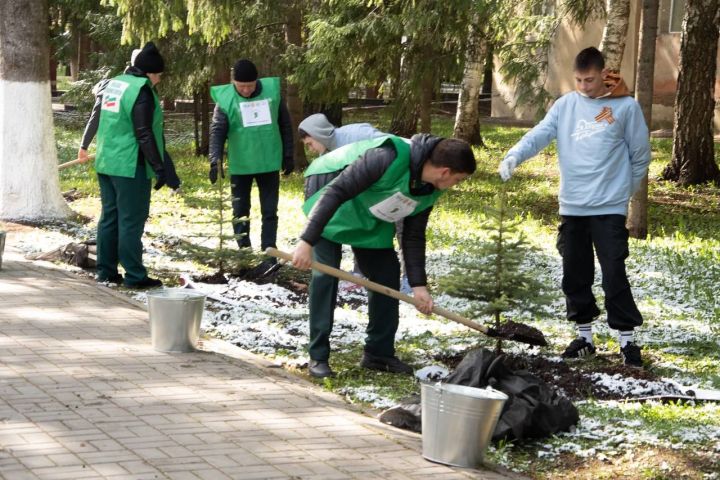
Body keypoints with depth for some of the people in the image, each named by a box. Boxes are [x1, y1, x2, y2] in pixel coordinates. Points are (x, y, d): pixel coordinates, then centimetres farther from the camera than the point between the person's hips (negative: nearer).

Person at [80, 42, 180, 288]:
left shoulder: (111, 84, 11)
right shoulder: (141, 91, -14)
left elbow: (95, 118, 23)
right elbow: (144, 134, -18)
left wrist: (84, 146, 39)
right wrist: (160, 168, -16)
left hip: (105, 163, 8)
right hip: (130, 166, -8)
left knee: (109, 217, 14)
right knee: (132, 221, -4)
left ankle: (106, 270, 19)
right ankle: (134, 275, -1)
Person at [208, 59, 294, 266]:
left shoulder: (272, 91, -5)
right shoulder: (225, 99, -11)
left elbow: (285, 125, 4)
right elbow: (217, 131, -15)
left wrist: (288, 156, 5)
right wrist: (215, 161, -28)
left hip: (269, 163, 1)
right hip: (240, 165, -1)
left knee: (270, 211, 4)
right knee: (240, 211, 8)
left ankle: (269, 255, 8)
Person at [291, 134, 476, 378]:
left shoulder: (429, 191, -12)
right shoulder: (389, 158, -38)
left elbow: (414, 237, 0)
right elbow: (335, 192, -37)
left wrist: (418, 284, -7)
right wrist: (307, 241, -39)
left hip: (369, 220, 8)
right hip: (329, 197, -8)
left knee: (387, 273, 2)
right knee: (326, 271, -15)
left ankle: (379, 353, 12)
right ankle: (318, 356, -7)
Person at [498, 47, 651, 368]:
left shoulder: (626, 106, -4)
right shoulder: (565, 105, 4)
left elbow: (640, 154, 4)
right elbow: (539, 135, -8)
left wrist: (624, 189, 11)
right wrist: (514, 156, -26)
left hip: (610, 208, -4)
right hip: (571, 208, 4)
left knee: (614, 275, -8)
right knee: (575, 275, 10)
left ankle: (627, 339, 0)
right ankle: (584, 335, 22)